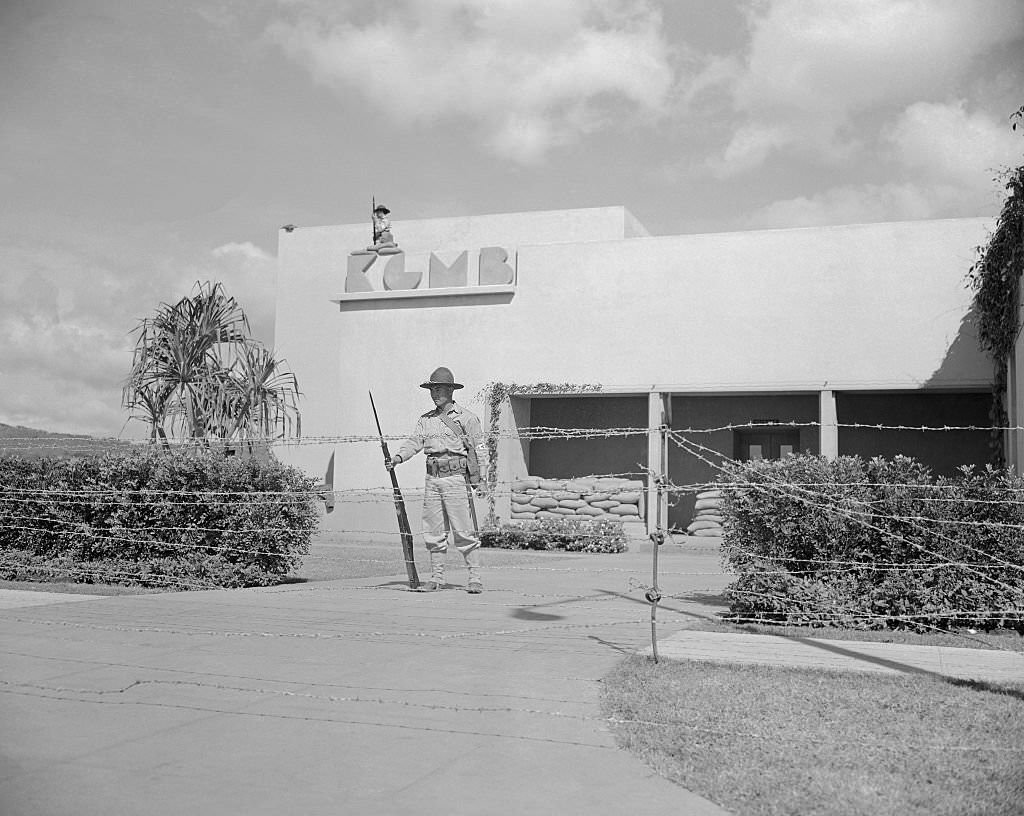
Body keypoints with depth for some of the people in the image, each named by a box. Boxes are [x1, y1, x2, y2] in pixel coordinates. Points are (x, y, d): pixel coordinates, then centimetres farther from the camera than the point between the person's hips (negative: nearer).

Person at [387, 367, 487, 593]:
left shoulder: (466, 417, 1)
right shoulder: (425, 420, 16)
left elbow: (480, 449, -1)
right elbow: (414, 441, 6)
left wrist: (477, 475, -13)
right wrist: (399, 457, -14)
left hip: (456, 479, -5)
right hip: (432, 480, 5)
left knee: (465, 531, -6)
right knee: (433, 531, 8)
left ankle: (475, 578, -2)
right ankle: (436, 577, 16)